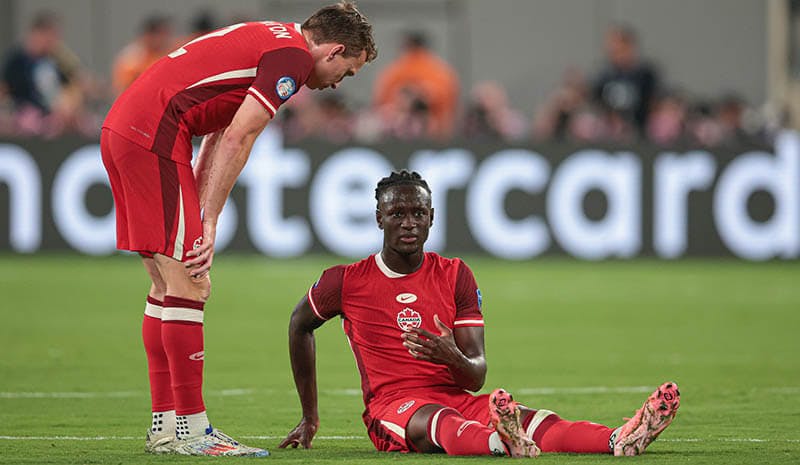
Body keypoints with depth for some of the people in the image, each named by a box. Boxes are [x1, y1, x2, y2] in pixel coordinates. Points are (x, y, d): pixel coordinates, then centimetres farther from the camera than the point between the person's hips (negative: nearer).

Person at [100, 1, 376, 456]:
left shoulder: (268, 41, 23)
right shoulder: (292, 55, -8)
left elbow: (219, 138, 22)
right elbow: (237, 139, -14)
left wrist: (197, 215, 17)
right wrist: (209, 223, -11)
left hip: (123, 128, 10)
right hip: (154, 134, -10)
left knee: (168, 287, 13)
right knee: (189, 286, -7)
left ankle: (165, 426, 15)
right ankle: (190, 430, -6)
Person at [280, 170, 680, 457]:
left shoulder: (455, 276, 9)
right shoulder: (346, 282, 4)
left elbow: (477, 375, 6)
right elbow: (300, 325, 24)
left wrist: (455, 359, -21)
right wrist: (309, 417, 26)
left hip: (456, 399, 4)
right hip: (392, 404, -3)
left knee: (535, 422, -28)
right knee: (439, 422, -42)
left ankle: (620, 441, -57)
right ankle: (504, 445, -77)